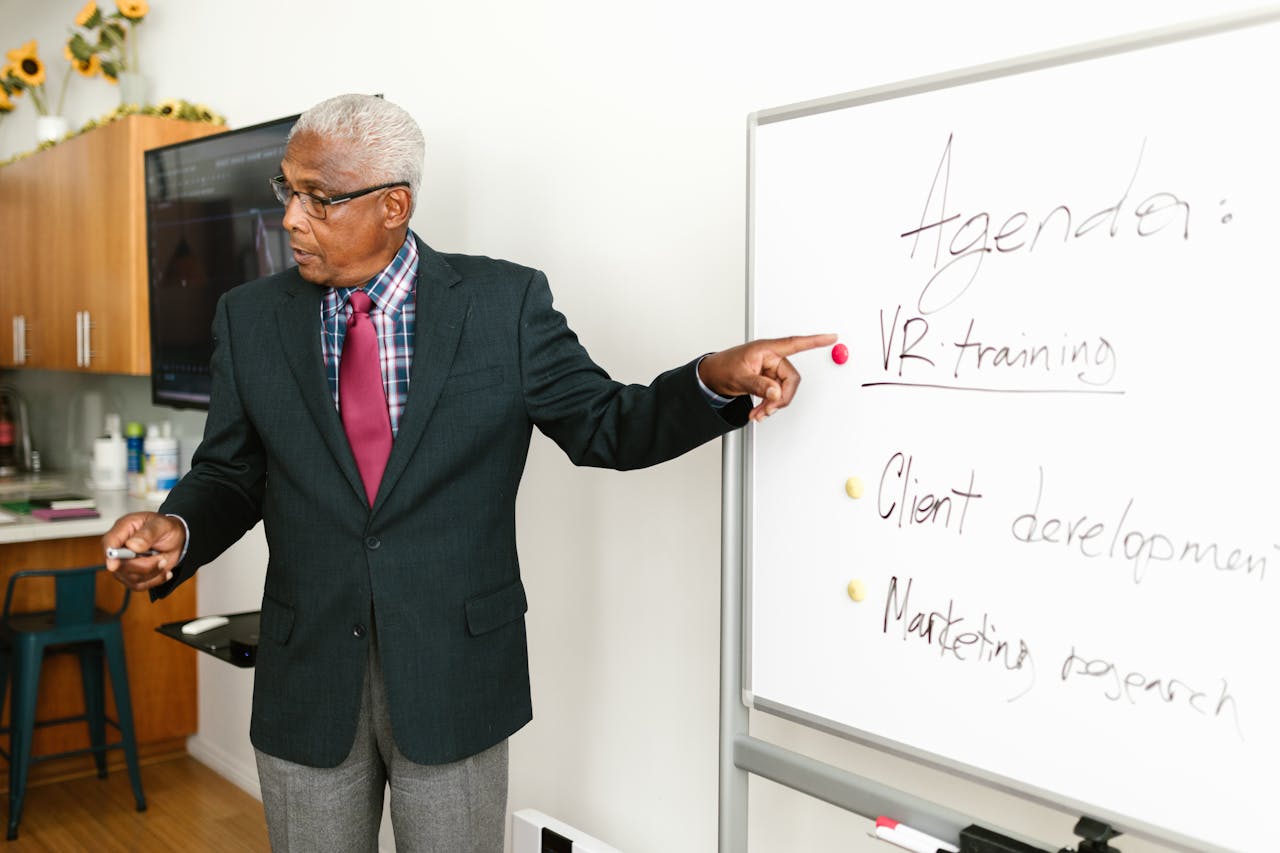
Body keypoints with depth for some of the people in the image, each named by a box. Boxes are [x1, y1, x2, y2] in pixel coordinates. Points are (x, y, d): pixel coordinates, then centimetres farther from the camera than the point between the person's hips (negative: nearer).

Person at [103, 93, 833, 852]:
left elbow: (604, 427, -3)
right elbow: (230, 473, 7)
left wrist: (716, 380, -20)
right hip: (305, 682, 3)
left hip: (455, 681, -2)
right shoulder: (250, 319, 1)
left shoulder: (505, 303, -6)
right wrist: (178, 530, -14)